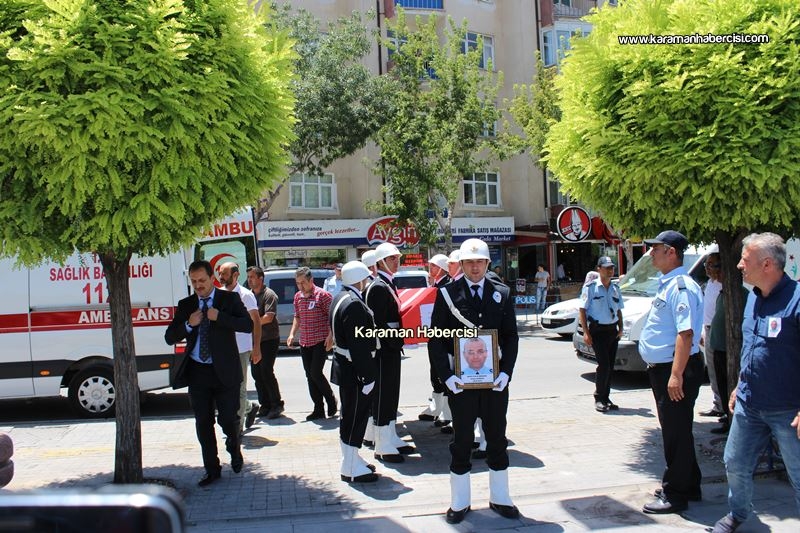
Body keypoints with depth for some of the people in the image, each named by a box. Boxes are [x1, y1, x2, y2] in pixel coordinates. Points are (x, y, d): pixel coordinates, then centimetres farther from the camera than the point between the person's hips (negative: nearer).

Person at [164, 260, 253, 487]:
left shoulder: (230, 299, -1)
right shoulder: (185, 305, 8)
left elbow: (248, 325, -14)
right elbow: (169, 338, 6)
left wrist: (218, 317, -21)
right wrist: (188, 324, -12)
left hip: (224, 371, -3)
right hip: (197, 372, 3)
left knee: (228, 419, 1)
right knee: (203, 423, 8)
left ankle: (234, 449, 34)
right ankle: (212, 470, 21)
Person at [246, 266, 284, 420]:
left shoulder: (269, 294, -10)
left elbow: (268, 317, -20)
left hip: (269, 339, -8)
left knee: (266, 372, -9)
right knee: (256, 372, 8)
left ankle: (277, 405, 3)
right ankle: (265, 405, 18)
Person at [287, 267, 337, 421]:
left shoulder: (322, 295, -10)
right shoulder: (298, 296, 10)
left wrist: (331, 336, -19)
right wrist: (292, 334, 9)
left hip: (321, 341, -7)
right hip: (304, 343, 7)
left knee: (315, 373, -11)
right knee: (310, 376, 7)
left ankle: (331, 401, 11)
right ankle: (318, 409, 15)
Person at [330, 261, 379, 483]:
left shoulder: (340, 298, 10)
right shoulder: (354, 304, -23)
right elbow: (359, 346, -25)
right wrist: (367, 376, -21)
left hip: (344, 367, 10)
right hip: (355, 371, -10)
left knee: (350, 416, 19)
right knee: (355, 416, -1)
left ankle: (351, 460, 31)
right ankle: (351, 469, 8)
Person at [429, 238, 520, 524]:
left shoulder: (502, 294, 5)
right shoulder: (447, 294, -3)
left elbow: (511, 337, 6)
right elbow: (436, 339, -3)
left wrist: (505, 372, -6)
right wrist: (447, 376, -12)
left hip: (495, 379, 2)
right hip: (460, 380, -2)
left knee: (497, 440, 12)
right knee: (462, 441, 7)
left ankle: (499, 498, 28)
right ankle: (460, 502, 20)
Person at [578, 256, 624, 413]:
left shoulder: (615, 288, 13)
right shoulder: (590, 287, -5)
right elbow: (582, 310, -7)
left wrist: (620, 328, 7)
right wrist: (586, 332, -14)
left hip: (612, 330, 6)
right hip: (598, 330, -6)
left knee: (610, 366, 8)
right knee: (604, 365, -11)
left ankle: (606, 398, 18)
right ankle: (599, 399, 1)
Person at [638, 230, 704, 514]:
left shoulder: (681, 286, -19)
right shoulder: (666, 284, 13)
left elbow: (686, 333, -27)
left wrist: (676, 375, -29)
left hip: (676, 370, -11)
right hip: (661, 369, 11)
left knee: (676, 432, 0)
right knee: (674, 430, 19)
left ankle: (675, 494, 12)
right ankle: (688, 487, 33)